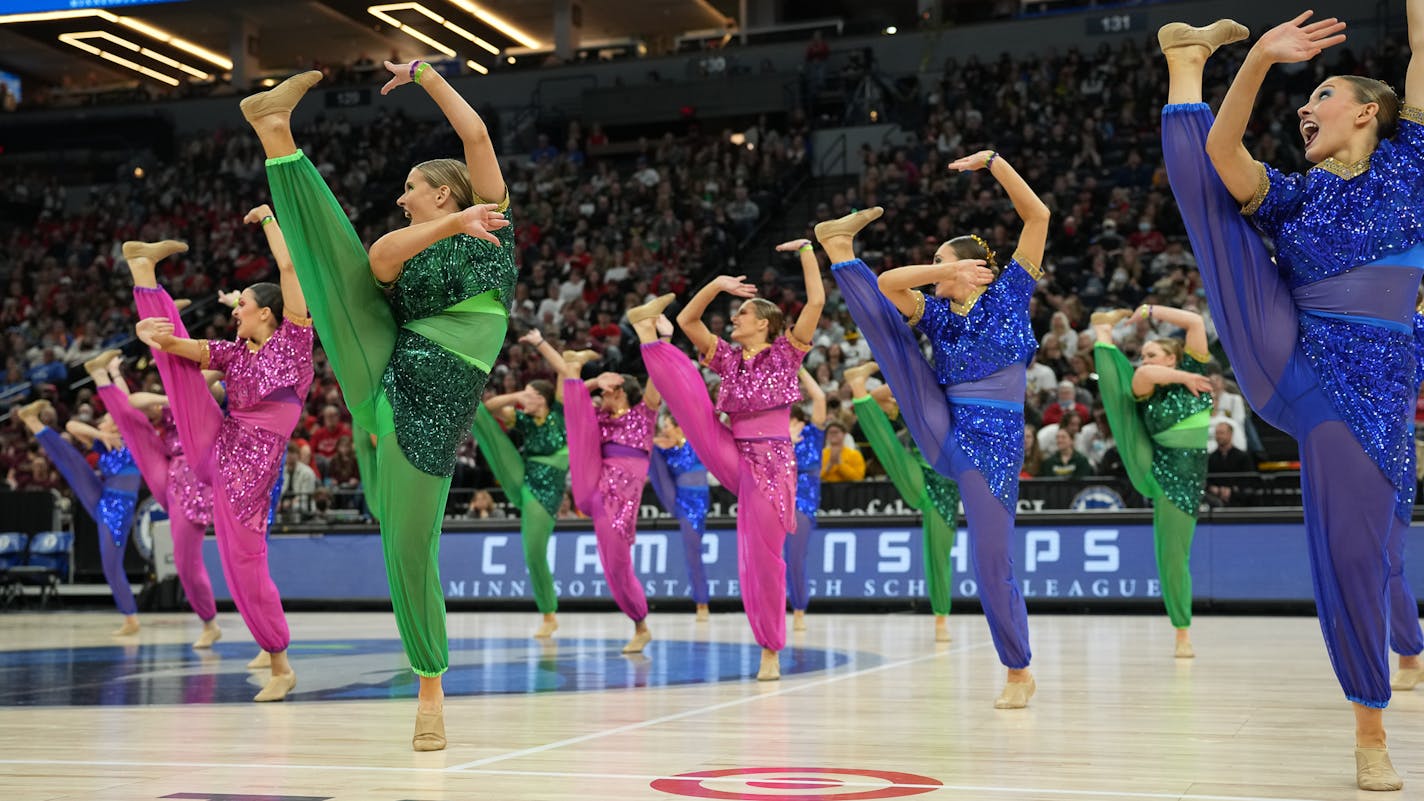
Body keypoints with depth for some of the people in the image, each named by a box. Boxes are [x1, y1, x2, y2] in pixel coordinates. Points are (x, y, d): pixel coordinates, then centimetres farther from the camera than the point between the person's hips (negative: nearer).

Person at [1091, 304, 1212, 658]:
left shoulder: (1190, 369, 2)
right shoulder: (1145, 387, 2)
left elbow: (1196, 322, -8)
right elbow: (1144, 373, -24)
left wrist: (1152, 311, -2)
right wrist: (1182, 378, -14)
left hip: (1182, 479, -2)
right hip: (1146, 468, 2)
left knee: (1173, 556, 0)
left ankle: (1183, 634, 12)